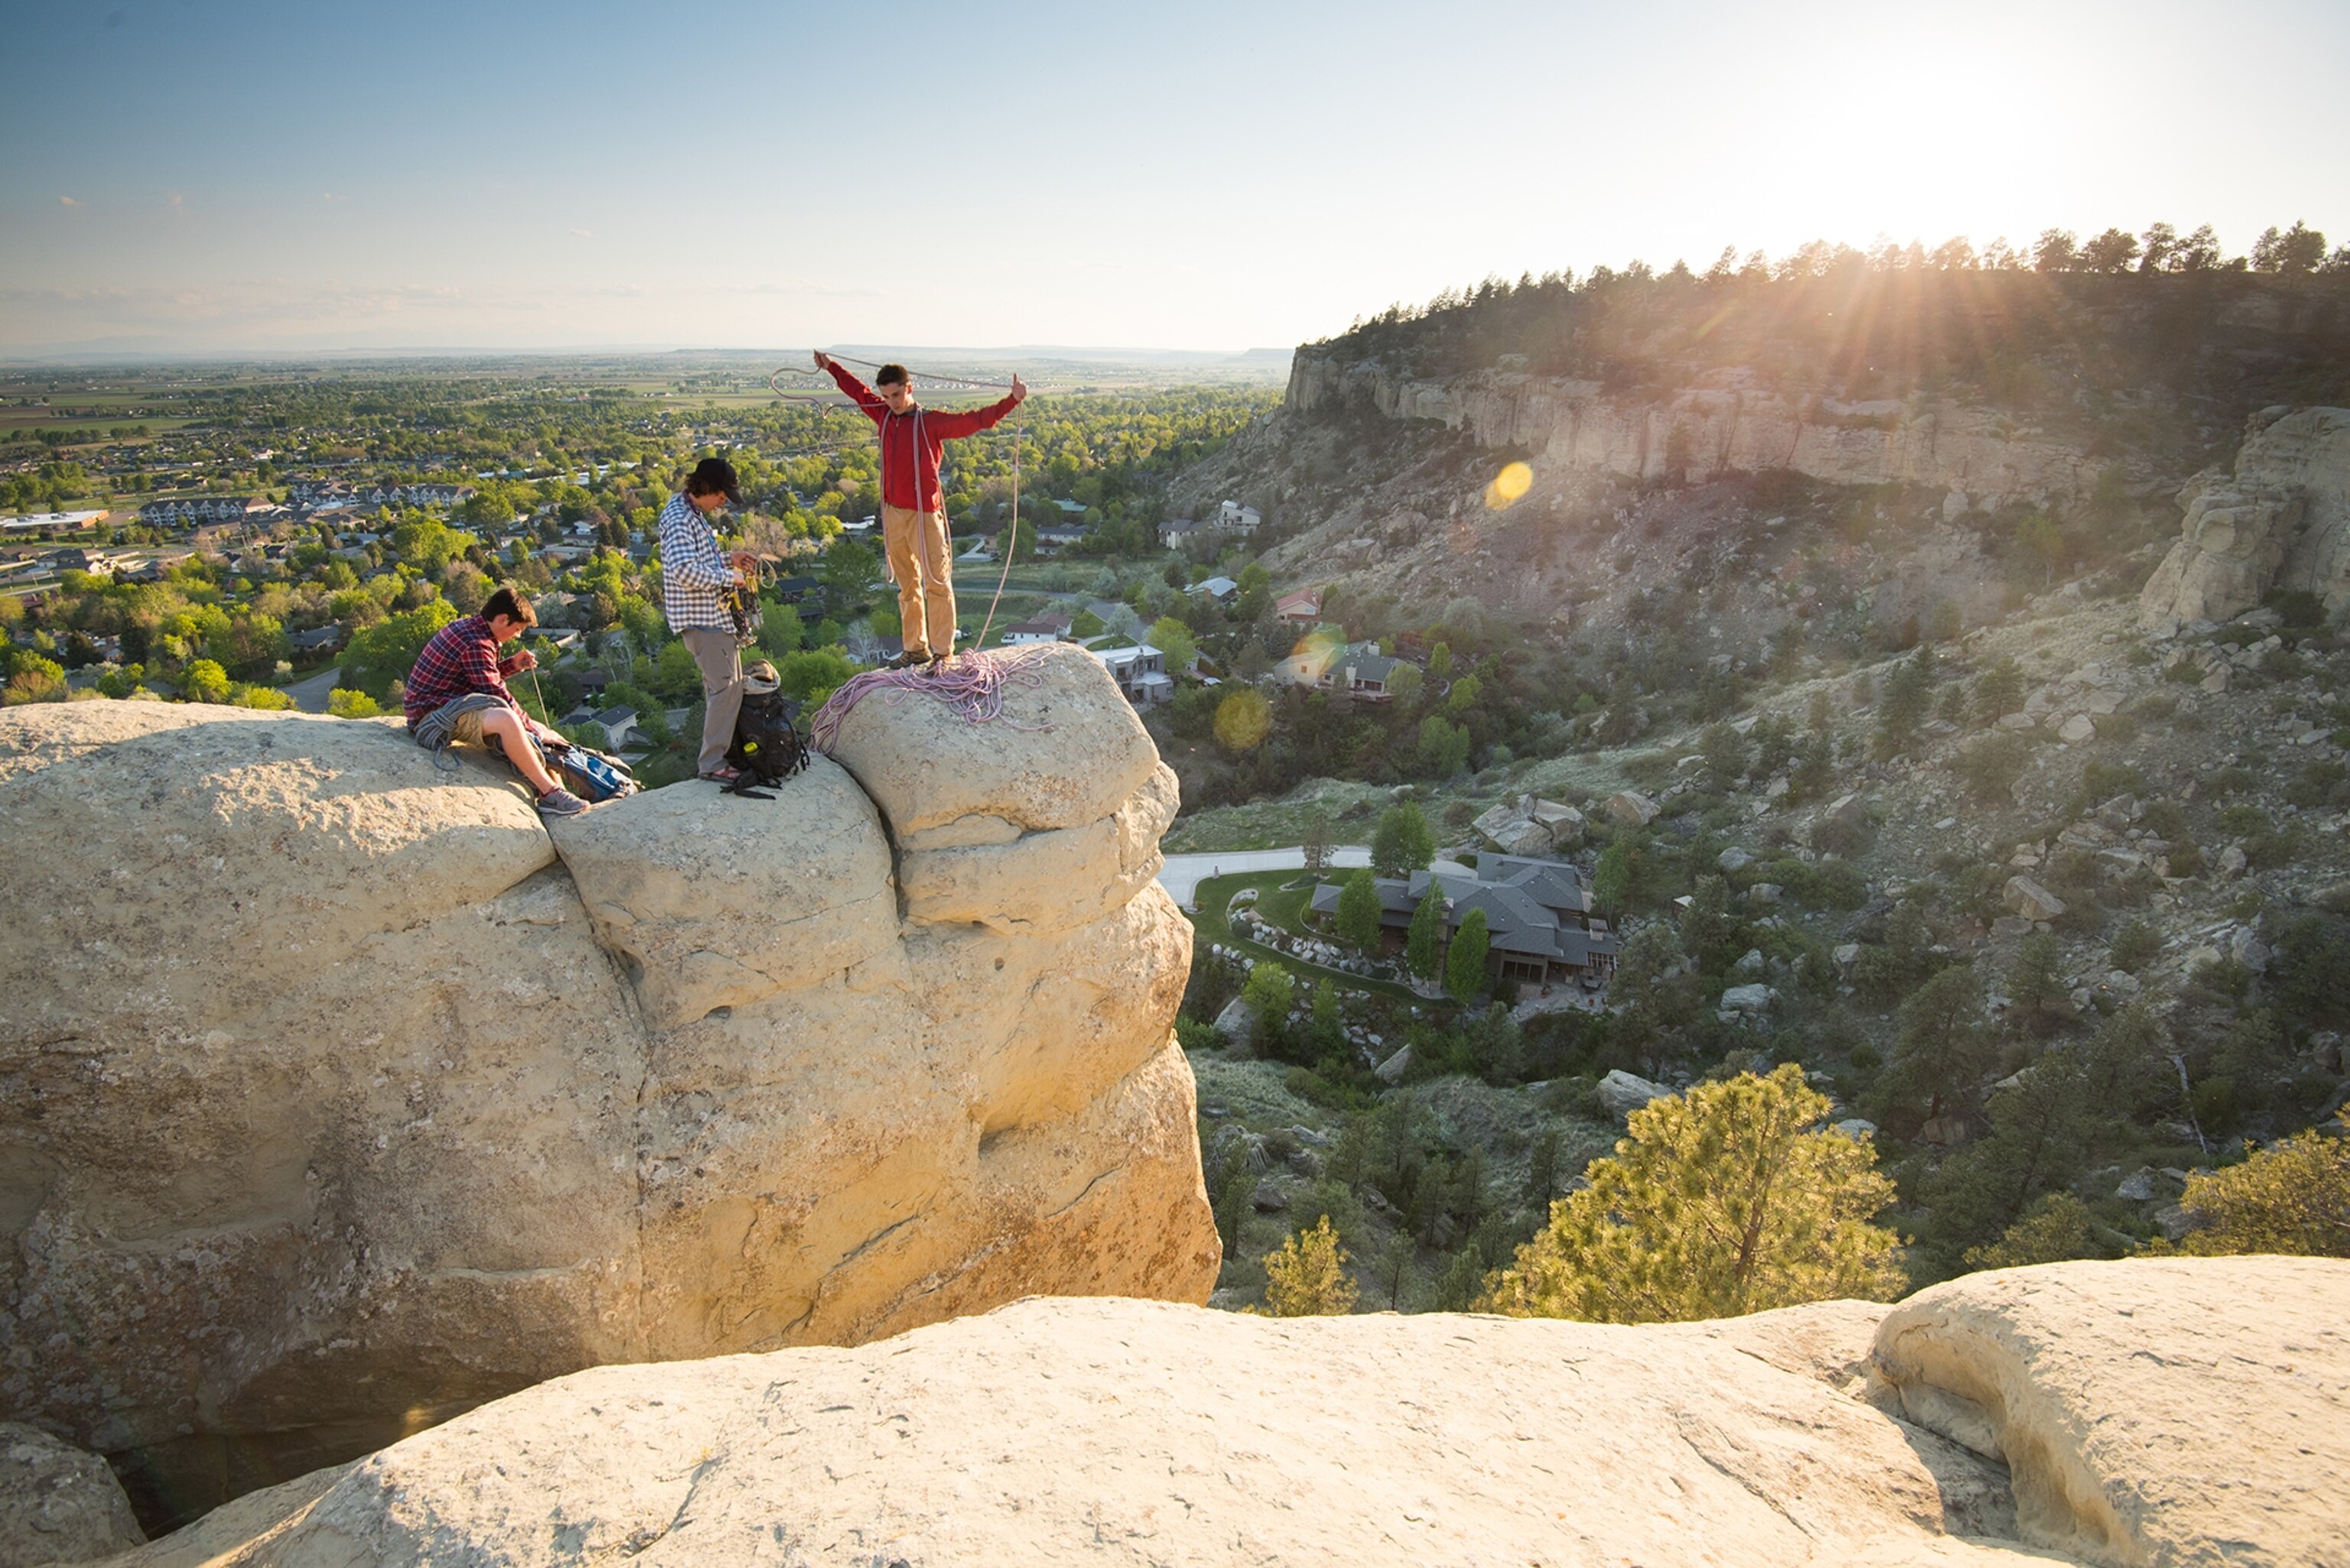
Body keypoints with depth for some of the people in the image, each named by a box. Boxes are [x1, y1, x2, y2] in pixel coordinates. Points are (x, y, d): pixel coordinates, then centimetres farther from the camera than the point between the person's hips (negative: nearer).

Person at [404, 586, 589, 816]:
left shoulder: (466, 626, 12)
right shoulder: (476, 644, -20)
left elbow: (484, 676, 22)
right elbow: (496, 693, -19)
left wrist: (513, 664, 7)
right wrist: (531, 727, -12)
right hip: (433, 715, -12)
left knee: (537, 730, 10)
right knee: (506, 719, -39)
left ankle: (558, 791, 3)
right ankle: (550, 793, -34)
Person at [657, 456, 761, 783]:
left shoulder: (693, 514, 15)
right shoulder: (678, 518, -18)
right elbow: (686, 571, -29)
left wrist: (729, 559, 11)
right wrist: (729, 577, -18)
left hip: (711, 615, 11)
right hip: (701, 618, -11)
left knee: (719, 685, 16)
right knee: (727, 685, -11)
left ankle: (712, 756, 25)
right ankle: (711, 763, -6)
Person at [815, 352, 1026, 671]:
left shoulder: (932, 422, -6)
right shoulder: (883, 415, 10)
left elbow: (976, 420, -11)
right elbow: (858, 391, 28)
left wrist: (1012, 400, -20)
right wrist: (831, 366, 39)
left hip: (924, 514, -6)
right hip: (892, 513, 6)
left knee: (936, 583, -6)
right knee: (907, 585, 13)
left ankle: (942, 652, -2)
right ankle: (915, 648, 22)